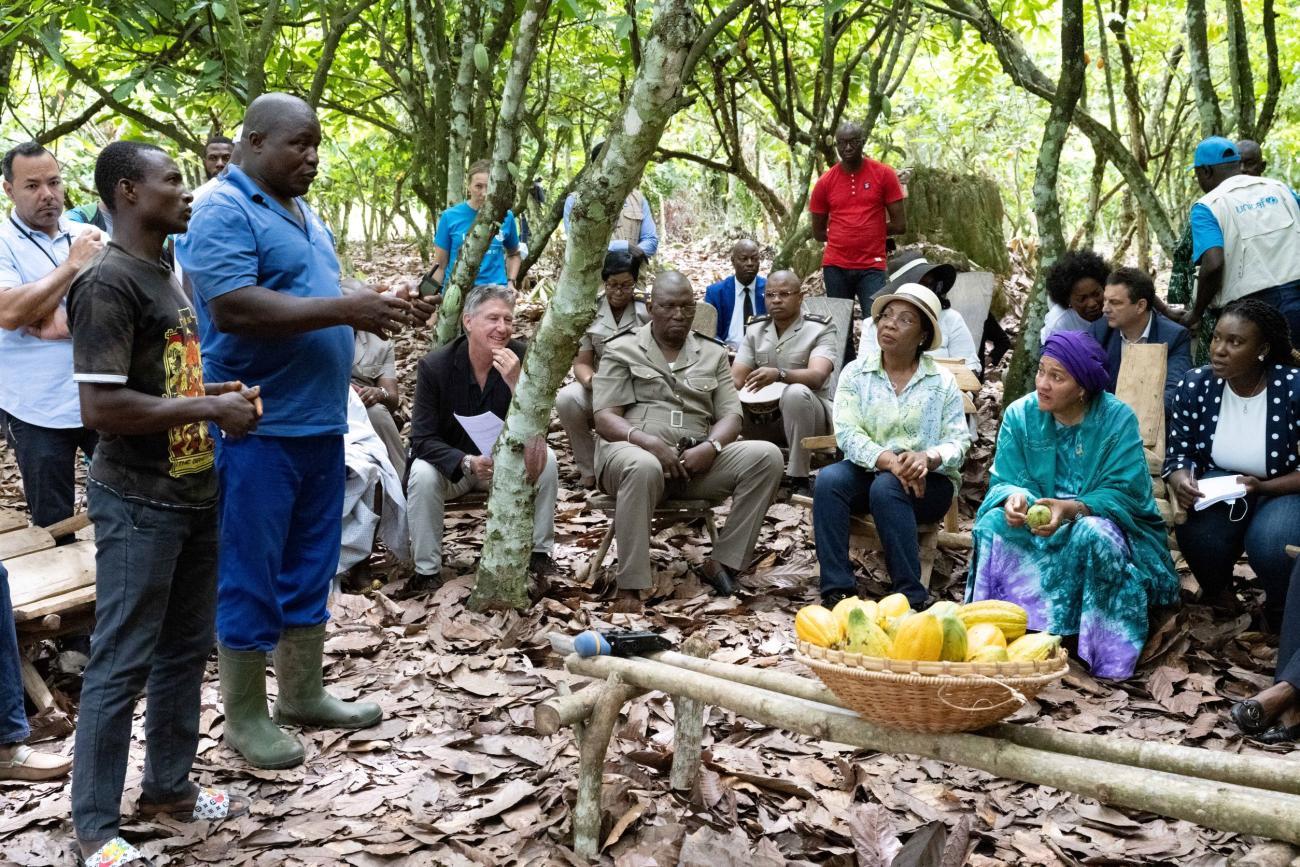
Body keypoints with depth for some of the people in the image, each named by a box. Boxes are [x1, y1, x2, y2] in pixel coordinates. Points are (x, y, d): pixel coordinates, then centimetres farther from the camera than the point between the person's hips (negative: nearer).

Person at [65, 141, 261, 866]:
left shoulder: (169, 274, 10)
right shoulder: (108, 284, -17)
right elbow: (103, 407, -24)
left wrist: (223, 393, 5)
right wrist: (209, 410, -18)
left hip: (195, 495, 9)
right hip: (139, 506, -9)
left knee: (187, 648, 17)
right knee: (122, 664, 1)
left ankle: (169, 785, 32)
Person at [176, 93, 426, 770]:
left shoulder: (302, 213, 16)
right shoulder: (223, 212, -13)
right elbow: (233, 308, -25)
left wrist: (372, 309, 6)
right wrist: (344, 310, -24)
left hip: (320, 424, 9)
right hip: (256, 429, -9)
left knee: (310, 567, 16)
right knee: (249, 575, 2)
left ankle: (303, 693, 29)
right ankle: (244, 715, 14)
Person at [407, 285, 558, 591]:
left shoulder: (521, 358, -14)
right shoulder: (434, 365, -17)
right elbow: (422, 440, -19)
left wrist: (516, 382, -36)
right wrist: (467, 462, -38)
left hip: (504, 459, 2)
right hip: (450, 462, -2)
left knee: (546, 459, -24)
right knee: (423, 475, -32)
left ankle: (539, 553, -9)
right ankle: (427, 571, -17)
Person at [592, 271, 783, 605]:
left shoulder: (712, 353, 18)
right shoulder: (621, 350, 8)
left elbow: (731, 416, 10)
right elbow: (605, 418, -2)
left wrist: (710, 446, -14)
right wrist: (650, 443, -21)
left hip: (696, 460, 4)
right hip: (633, 451, -4)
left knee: (766, 456, -20)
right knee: (643, 466, -41)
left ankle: (720, 562, -16)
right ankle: (630, 586, -35)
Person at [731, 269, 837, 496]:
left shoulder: (821, 329, -7)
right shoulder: (755, 329, 9)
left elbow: (817, 376, -26)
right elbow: (736, 378, 2)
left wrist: (779, 374, -45)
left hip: (810, 415, -4)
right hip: (764, 418, 4)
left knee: (796, 393, -38)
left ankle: (799, 478, -28)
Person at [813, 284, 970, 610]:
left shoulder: (942, 381, 1)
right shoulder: (855, 373, 4)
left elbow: (958, 441, -6)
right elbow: (847, 433, -9)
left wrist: (927, 458, -29)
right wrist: (889, 460, -25)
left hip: (926, 481, -2)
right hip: (868, 470, 2)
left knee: (885, 488, -35)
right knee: (828, 480, -29)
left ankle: (911, 597, -30)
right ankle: (837, 591, -30)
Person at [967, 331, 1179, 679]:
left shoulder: (1118, 418, -13)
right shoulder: (1020, 415, -4)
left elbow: (1125, 493, -19)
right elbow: (1003, 482, -6)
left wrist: (1071, 508, -36)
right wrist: (1014, 497, -33)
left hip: (1099, 519, -2)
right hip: (1036, 523, 2)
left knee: (1094, 534, -37)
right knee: (994, 524, -28)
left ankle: (1104, 653, -24)